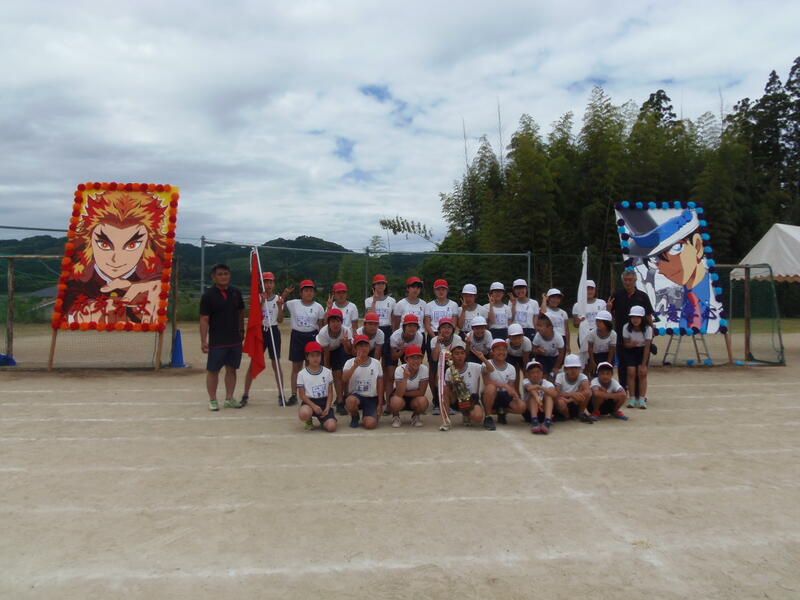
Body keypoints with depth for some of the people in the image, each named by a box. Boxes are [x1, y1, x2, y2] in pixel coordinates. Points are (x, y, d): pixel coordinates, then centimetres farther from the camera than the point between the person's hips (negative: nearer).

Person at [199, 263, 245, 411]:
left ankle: (229, 398, 21)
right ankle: (212, 400, 18)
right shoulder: (208, 295, -8)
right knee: (212, 370, 4)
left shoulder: (236, 292, 4)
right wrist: (203, 341, -14)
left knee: (231, 369, 10)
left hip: (235, 339, 4)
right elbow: (204, 319, -10)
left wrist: (241, 330, 17)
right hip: (216, 341, -4)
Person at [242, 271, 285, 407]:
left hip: (273, 331, 0)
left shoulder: (279, 299, 2)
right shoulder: (258, 297, 0)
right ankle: (245, 395, 8)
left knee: (276, 362, 5)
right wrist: (262, 301, -19)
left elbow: (280, 320, -1)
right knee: (253, 362, 1)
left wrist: (280, 307, -16)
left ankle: (281, 395, 12)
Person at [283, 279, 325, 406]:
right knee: (296, 367, 7)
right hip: (297, 336, 1)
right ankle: (293, 395, 14)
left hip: (312, 336, -1)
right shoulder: (293, 304, -1)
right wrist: (285, 294, -9)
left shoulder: (318, 307, -1)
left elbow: (321, 325, 3)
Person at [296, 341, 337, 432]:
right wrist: (314, 406, -17)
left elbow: (330, 392, 5)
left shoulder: (327, 372, 4)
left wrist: (327, 407, -11)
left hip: (324, 402, 1)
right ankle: (309, 421, 2)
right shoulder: (302, 374, -2)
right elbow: (302, 395, -3)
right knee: (304, 414, -38)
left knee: (331, 427, -21)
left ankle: (322, 419, 16)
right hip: (309, 401, -1)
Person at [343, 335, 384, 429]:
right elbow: (344, 379, -18)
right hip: (355, 395, 0)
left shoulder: (376, 363, 3)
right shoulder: (350, 363, -1)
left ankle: (366, 416, 19)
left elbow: (380, 385, 5)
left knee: (370, 424, -22)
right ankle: (355, 417, 0)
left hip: (372, 398, 0)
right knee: (351, 400, -37)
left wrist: (380, 405, 2)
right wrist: (355, 366, -28)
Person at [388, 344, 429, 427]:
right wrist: (405, 377, -42)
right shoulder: (400, 369, -23)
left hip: (415, 397, 1)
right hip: (399, 396, -1)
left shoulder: (424, 369, -20)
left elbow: (421, 392, -18)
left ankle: (416, 415, 5)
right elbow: (399, 394, -31)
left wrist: (404, 393, -18)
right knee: (397, 402, -36)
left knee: (423, 402, -32)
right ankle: (395, 416, 2)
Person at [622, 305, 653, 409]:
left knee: (642, 372, -14)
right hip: (630, 351, 1)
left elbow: (647, 347, -19)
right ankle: (632, 398, -6)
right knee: (631, 372, -14)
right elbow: (626, 344, -8)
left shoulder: (648, 328, -21)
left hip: (643, 351, 0)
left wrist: (643, 364, -21)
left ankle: (642, 399, -6)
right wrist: (631, 344, -34)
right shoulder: (626, 327, -18)